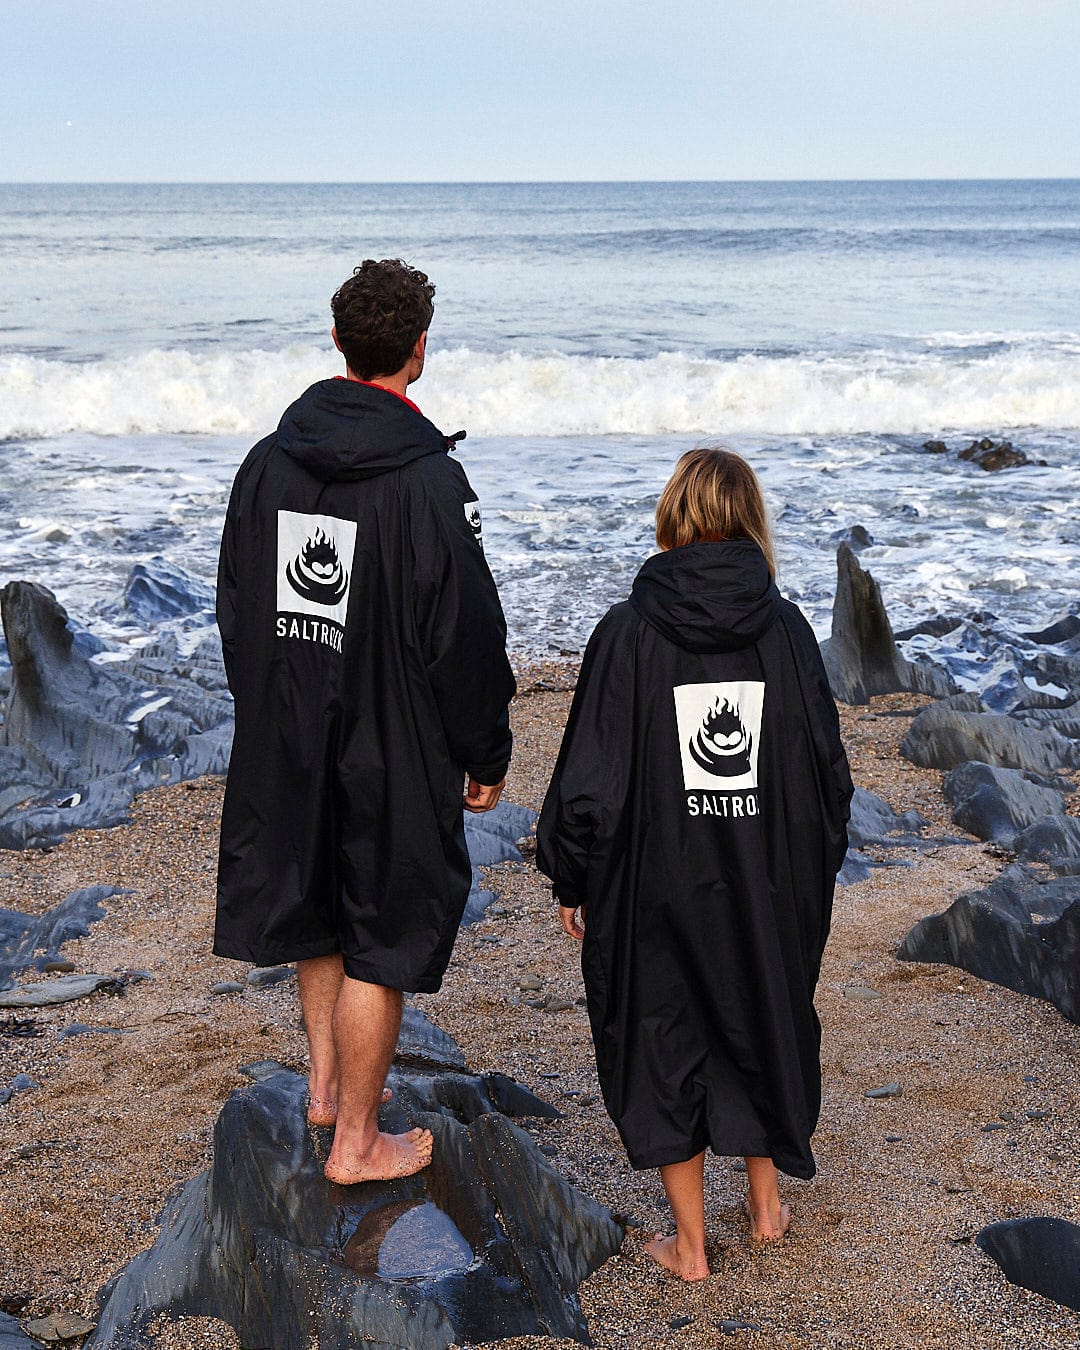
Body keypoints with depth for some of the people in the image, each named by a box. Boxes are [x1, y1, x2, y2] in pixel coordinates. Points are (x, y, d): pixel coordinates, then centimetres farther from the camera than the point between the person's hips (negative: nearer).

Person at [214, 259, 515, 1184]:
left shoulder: (270, 460, 1)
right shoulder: (429, 479, -18)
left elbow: (236, 608, 9)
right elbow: (465, 636, -16)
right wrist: (487, 754, -4)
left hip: (284, 737, 6)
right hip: (393, 751, -6)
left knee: (318, 906, 24)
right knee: (381, 940, 5)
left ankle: (328, 1082, 38)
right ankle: (357, 1142, 16)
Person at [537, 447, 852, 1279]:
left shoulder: (628, 633, -14)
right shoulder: (786, 628, -6)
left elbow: (592, 777, -12)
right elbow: (828, 765, 0)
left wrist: (571, 881, 2)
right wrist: (815, 869, 14)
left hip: (658, 885, -3)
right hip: (769, 885, 3)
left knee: (665, 1046, 12)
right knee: (766, 1021, 23)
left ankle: (690, 1246, 21)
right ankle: (766, 1203, 38)